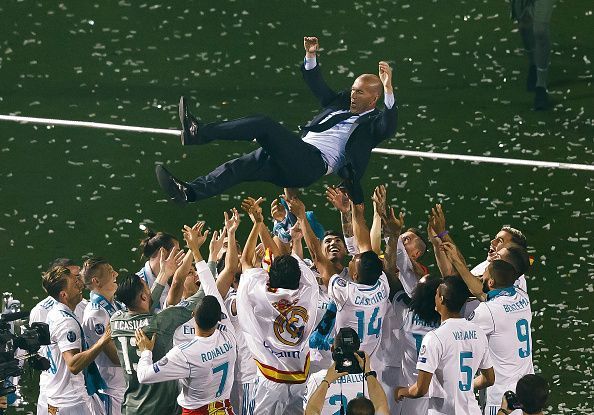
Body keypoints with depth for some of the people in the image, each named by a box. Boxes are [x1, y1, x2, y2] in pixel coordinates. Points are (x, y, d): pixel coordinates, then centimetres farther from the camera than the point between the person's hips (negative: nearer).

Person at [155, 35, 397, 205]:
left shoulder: (372, 122, 6)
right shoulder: (340, 104, 29)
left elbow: (389, 127, -16)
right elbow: (317, 86, 37)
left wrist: (388, 89, -26)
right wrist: (310, 56, 24)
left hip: (316, 164, -8)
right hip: (295, 164, 8)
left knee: (264, 125, -23)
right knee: (240, 166, -14)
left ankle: (199, 133, -27)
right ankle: (187, 193, -27)